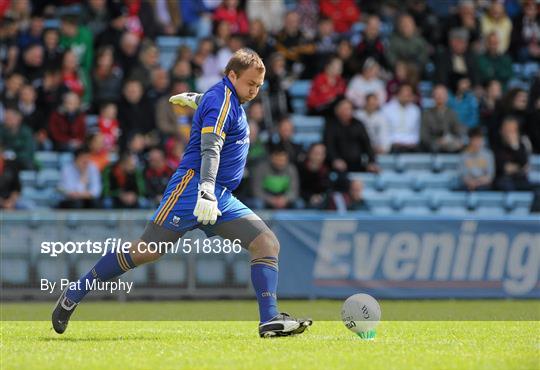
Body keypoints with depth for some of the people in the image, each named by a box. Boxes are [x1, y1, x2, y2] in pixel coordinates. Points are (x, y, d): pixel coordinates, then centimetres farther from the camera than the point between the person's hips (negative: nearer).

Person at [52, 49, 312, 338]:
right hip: (192, 187, -10)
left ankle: (270, 320, -14)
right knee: (146, 251, -10)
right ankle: (74, 295, 1)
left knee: (268, 243, -6)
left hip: (221, 198, 10)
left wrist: (194, 99, 66)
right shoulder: (222, 99, -11)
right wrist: (207, 193, -36)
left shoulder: (230, 99, 18)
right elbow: (210, 149, -25)